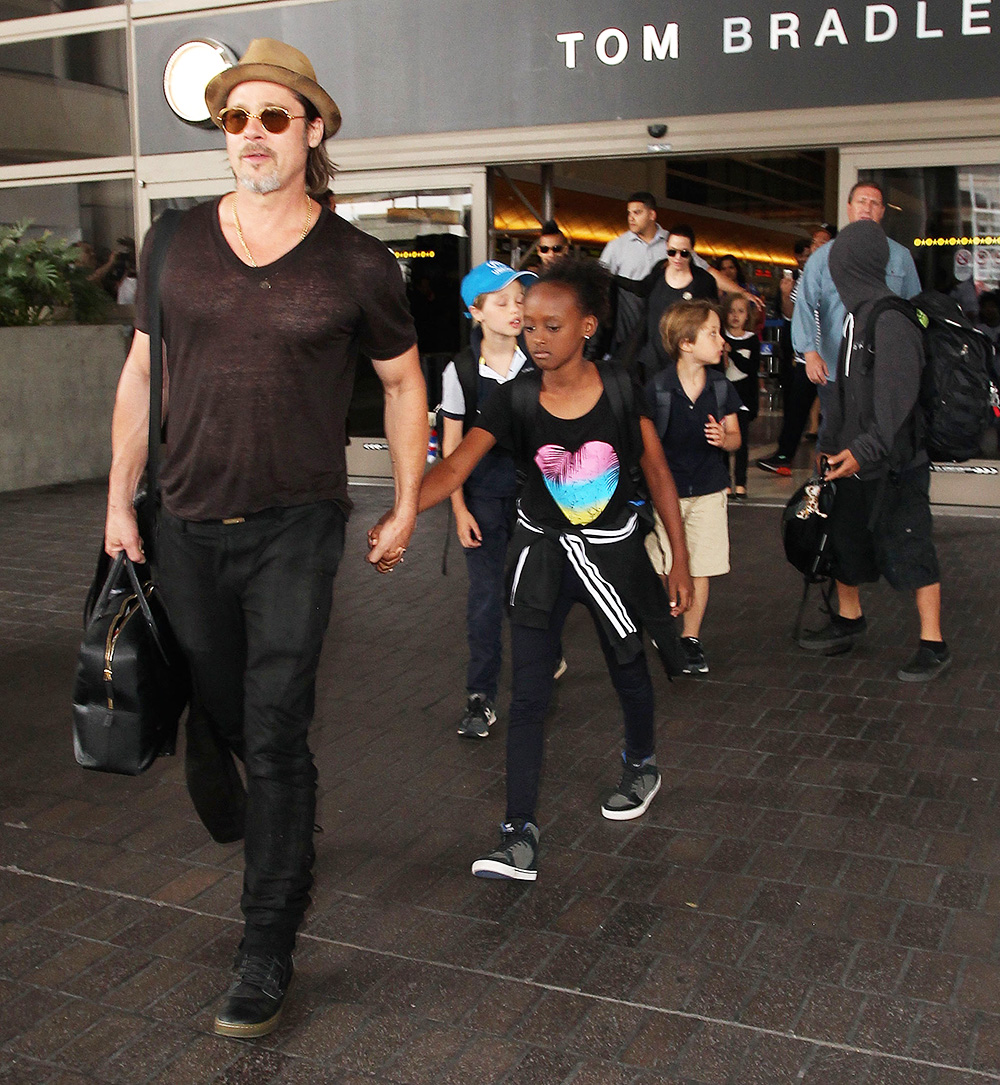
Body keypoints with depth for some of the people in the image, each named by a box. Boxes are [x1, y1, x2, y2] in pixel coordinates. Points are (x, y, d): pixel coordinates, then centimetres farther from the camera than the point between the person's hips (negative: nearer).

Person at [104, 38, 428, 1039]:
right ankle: (242, 826, 48)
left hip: (295, 532, -3)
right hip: (187, 527, 4)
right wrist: (120, 501, 8)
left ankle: (267, 952, 9)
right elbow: (141, 372, 11)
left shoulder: (357, 264, -5)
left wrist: (406, 508, 6)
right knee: (208, 717, 16)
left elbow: (404, 382, 7)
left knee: (275, 739, -4)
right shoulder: (176, 243, 3)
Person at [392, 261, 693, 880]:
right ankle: (521, 835, 0)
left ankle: (642, 765, 49)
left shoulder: (620, 389, -13)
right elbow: (455, 467, -24)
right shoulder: (517, 399, -13)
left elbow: (659, 476, -5)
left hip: (613, 551, 0)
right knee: (529, 695, -4)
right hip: (543, 552, 1)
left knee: (628, 670, 19)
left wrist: (681, 563, -3)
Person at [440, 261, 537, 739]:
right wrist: (459, 509, -4)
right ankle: (481, 698, 6)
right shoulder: (460, 371, -7)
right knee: (485, 591, -3)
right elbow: (452, 444, -1)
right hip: (483, 494, -1)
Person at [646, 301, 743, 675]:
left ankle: (691, 639, 22)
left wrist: (723, 438, -15)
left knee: (699, 570, 8)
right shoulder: (657, 388, -12)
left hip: (708, 489, 3)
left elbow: (735, 437, 7)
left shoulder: (721, 386, 0)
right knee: (663, 571, 3)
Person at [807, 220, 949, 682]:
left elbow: (897, 396, -25)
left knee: (909, 547, -2)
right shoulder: (858, 313, 9)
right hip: (856, 455, 9)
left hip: (894, 462, -9)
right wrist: (833, 445, 19)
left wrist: (867, 450, -30)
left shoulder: (889, 319, -19)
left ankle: (933, 644, 9)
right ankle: (848, 620, 35)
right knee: (844, 535, 18)